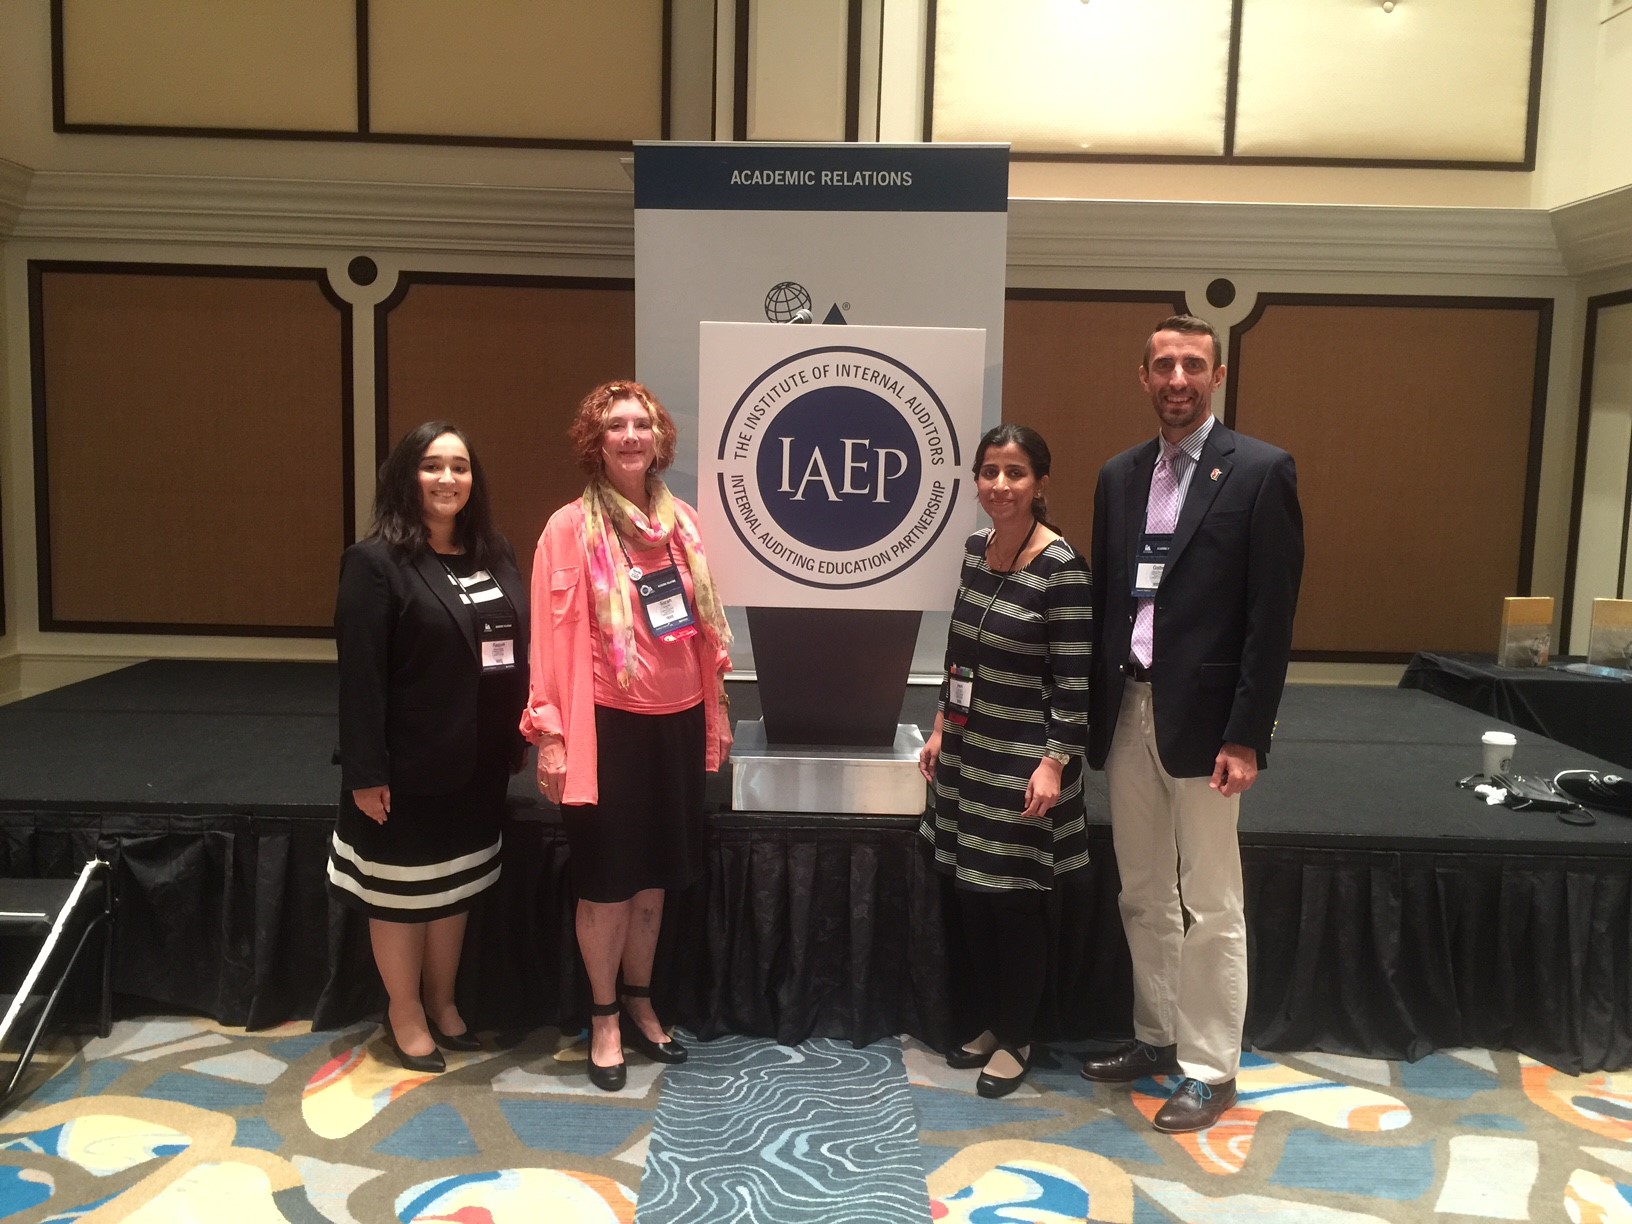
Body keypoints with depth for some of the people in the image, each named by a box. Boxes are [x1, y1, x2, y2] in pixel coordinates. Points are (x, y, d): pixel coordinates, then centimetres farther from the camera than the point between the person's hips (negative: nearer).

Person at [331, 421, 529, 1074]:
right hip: (408, 763, -6)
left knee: (457, 884, 19)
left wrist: (519, 737, 7)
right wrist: (366, 770, -18)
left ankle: (442, 1002, 37)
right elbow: (359, 674, -16)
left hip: (478, 759, 6)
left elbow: (519, 647, 10)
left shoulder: (495, 554, 6)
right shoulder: (376, 560, -13)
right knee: (402, 889, 11)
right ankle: (405, 1014, 29)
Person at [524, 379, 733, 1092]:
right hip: (609, 725, -4)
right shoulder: (570, 527, -8)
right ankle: (604, 1020, 25)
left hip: (676, 721, 5)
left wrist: (717, 710, 12)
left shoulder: (683, 521, 6)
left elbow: (706, 623, 11)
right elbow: (552, 635, -10)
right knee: (606, 880, 6)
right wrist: (550, 734, -14)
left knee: (655, 873, 16)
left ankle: (640, 1005, 34)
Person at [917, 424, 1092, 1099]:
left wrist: (1053, 764, -19)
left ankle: (1015, 1039, 24)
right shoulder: (975, 548, 5)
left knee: (1016, 902, 5)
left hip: (1023, 757, -7)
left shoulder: (1061, 567, -16)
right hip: (967, 748, 7)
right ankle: (990, 1022, 32)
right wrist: (940, 729, 14)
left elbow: (1073, 681, -16)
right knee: (971, 894, 14)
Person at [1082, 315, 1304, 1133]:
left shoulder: (1261, 471, -7)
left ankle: (1210, 1068, 18)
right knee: (1143, 898, 16)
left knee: (1210, 906, 4)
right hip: (1126, 711, 6)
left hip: (1203, 718, -6)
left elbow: (1271, 616, -11)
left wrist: (1245, 736, -15)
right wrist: (1095, 712, 9)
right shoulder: (1119, 475, 10)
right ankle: (1155, 1037, 32)